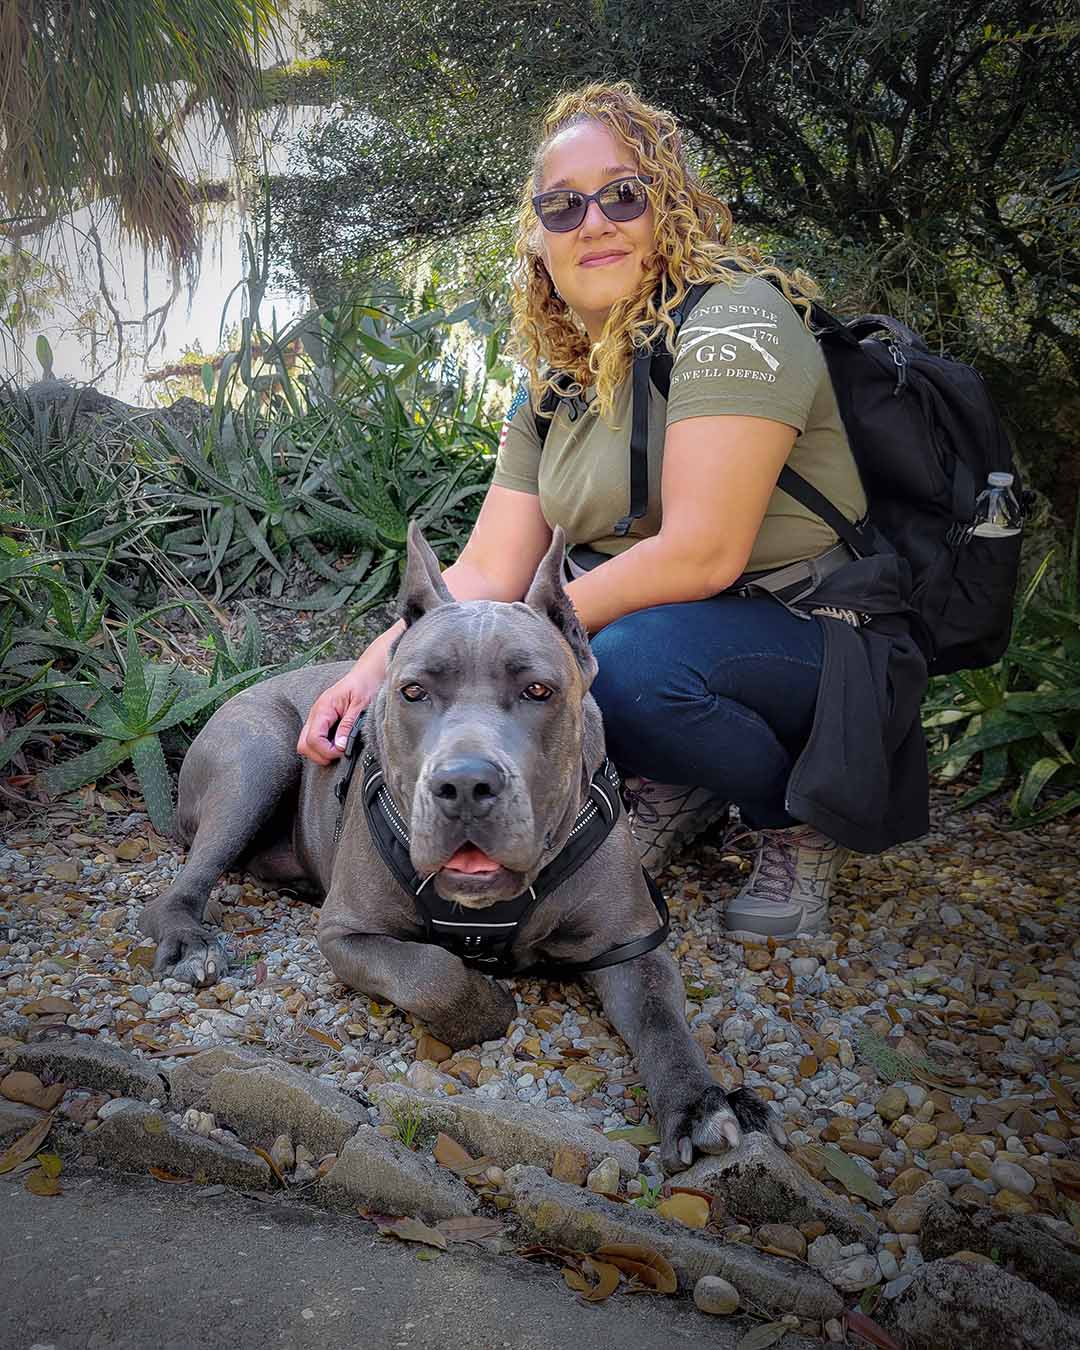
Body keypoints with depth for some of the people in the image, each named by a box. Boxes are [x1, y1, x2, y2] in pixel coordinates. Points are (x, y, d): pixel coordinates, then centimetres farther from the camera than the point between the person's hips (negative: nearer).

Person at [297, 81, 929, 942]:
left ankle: (801, 822, -5)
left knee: (633, 662, -35)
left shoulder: (731, 319, -17)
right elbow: (488, 573, 0)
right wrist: (378, 664, -17)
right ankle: (677, 787, 7)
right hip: (670, 630, 7)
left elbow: (699, 555, -26)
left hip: (817, 645, -6)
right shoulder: (552, 385, 6)